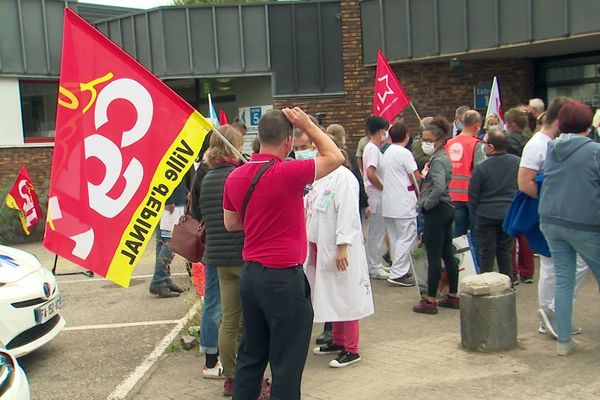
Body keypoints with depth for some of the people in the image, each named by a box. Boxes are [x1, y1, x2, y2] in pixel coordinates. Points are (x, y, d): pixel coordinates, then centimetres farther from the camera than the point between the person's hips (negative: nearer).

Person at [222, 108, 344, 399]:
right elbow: (335, 157, -5)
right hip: (284, 277, -7)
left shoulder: (235, 177, 3)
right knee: (287, 362, 5)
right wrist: (307, 124, -1)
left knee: (251, 355, 19)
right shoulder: (287, 173, -18)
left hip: (250, 274, 7)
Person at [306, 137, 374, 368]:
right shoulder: (320, 177, 12)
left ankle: (351, 350, 8)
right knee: (330, 296, 16)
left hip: (337, 249, -8)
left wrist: (343, 246, -22)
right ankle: (338, 341, 28)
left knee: (344, 297, -1)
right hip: (319, 246, 8)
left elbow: (348, 214, -19)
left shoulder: (343, 177, -15)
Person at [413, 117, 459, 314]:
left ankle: (430, 300, 3)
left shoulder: (437, 160, -17)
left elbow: (439, 188, -31)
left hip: (436, 210, -10)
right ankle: (453, 296, 21)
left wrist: (425, 204, -18)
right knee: (448, 254, 13)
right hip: (446, 209, 10)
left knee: (433, 256, -4)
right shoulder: (443, 157, 14)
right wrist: (424, 201, 14)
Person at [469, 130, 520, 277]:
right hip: (509, 214, 4)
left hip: (486, 215, -4)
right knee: (505, 251, 15)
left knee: (486, 252, 5)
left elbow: (473, 195, -7)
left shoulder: (481, 168, -14)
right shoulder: (517, 162, -2)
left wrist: (474, 212, 9)